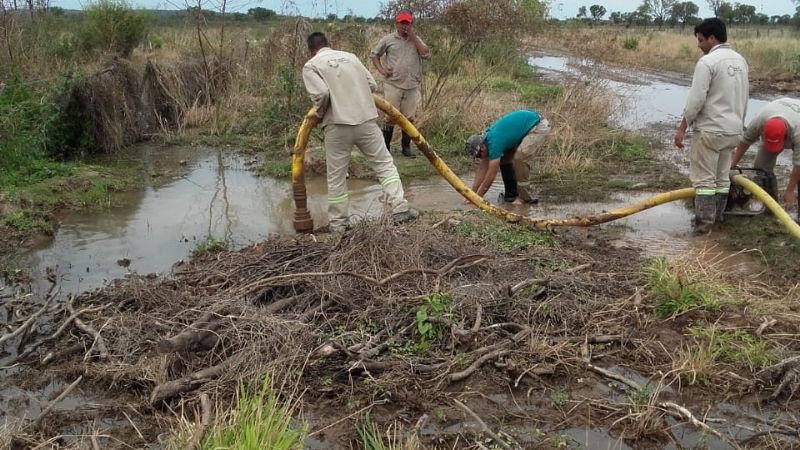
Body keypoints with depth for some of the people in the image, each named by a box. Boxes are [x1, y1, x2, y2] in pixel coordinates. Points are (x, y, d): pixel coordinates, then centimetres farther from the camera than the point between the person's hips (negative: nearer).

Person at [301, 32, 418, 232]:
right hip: (367, 120, 3)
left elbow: (321, 93, -13)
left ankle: (338, 223, 15)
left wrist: (318, 115, 3)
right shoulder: (350, 56, 16)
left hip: (338, 125, -3)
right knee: (384, 164, 12)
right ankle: (400, 209, 5)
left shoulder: (311, 66, 3)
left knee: (336, 176, 8)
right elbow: (372, 84, 15)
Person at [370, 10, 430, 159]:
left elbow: (426, 54, -5)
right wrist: (381, 70, -4)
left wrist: (413, 37, -6)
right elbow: (373, 54, 11)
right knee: (390, 117, -3)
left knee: (409, 118, 6)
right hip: (393, 85, -2)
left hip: (412, 86, 3)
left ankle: (406, 148, 15)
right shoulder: (388, 40, 4)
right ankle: (385, 148, 6)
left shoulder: (416, 40, 12)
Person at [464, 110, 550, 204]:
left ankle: (525, 197, -11)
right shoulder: (486, 139, -2)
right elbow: (482, 168, 5)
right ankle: (511, 194, 12)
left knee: (519, 157, -23)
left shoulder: (494, 142, -27)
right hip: (527, 127, 10)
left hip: (539, 126, -10)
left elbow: (491, 176, -24)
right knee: (504, 158, 5)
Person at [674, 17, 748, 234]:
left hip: (710, 129, -8)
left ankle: (705, 221, -1)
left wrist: (682, 128, -12)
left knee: (704, 178, -2)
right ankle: (716, 217, 21)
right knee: (722, 176, 14)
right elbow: (744, 97, 17)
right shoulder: (740, 60, 11)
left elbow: (696, 99, -19)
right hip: (732, 130, 8)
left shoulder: (707, 62, -15)